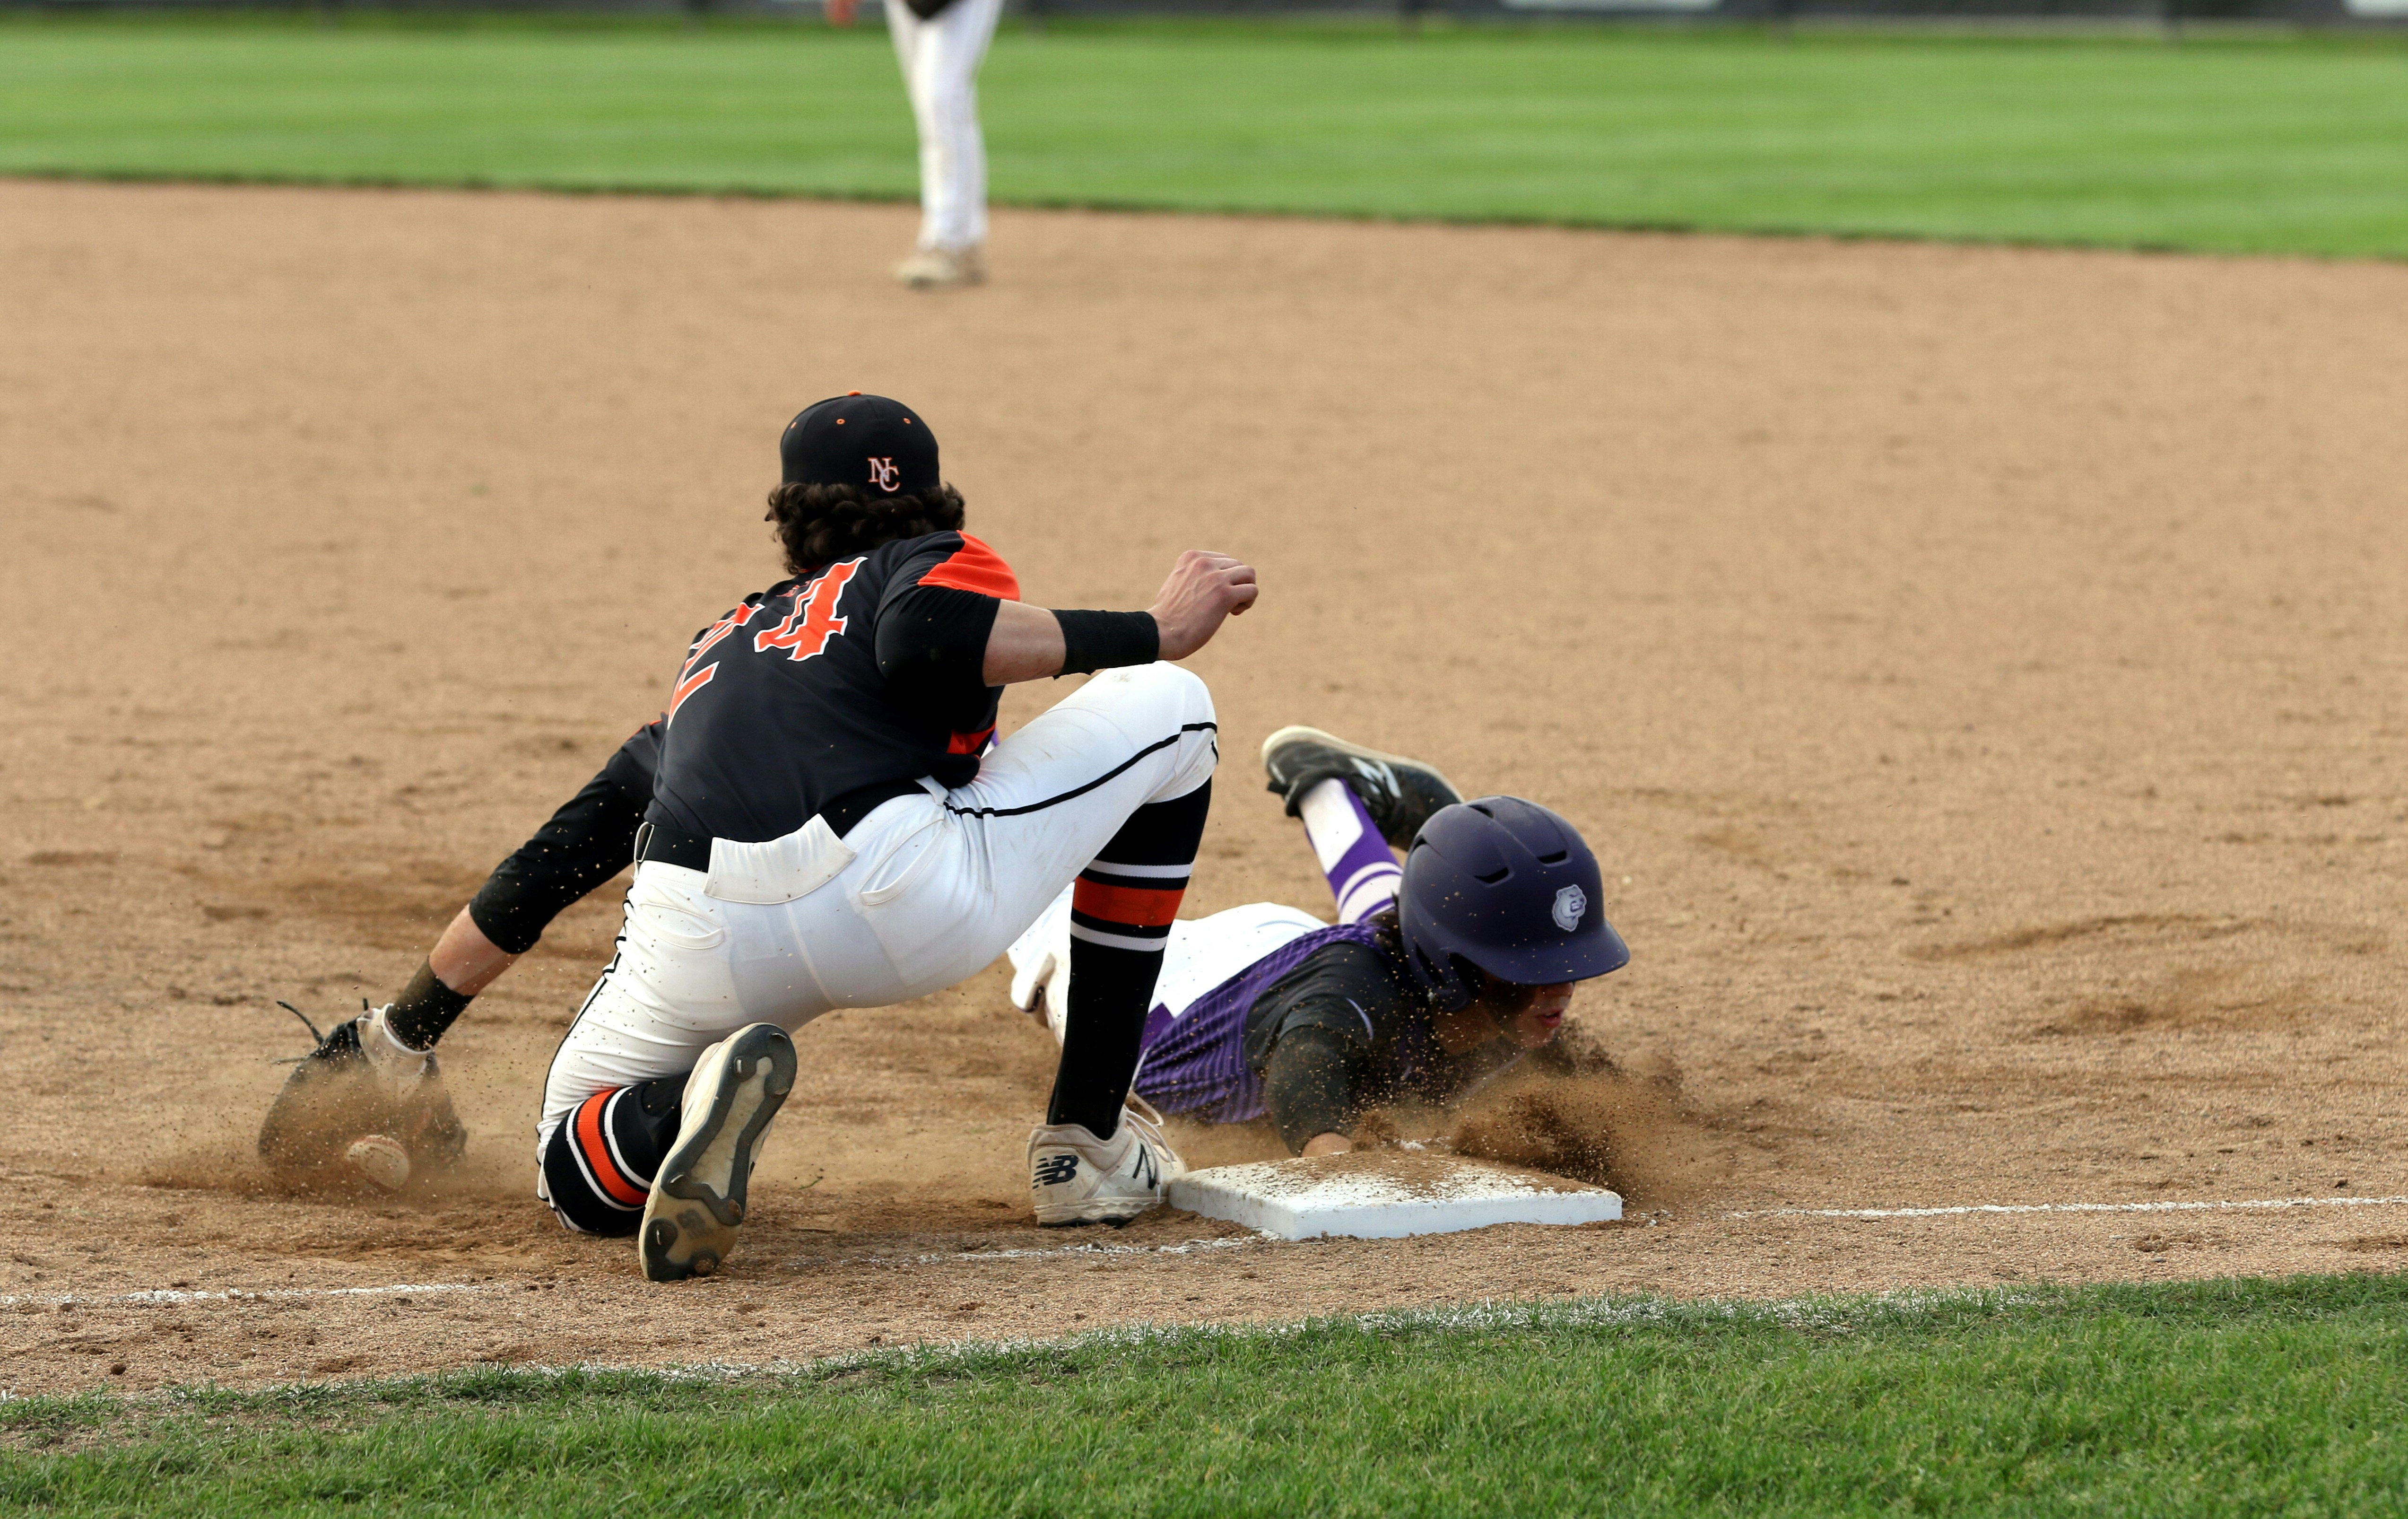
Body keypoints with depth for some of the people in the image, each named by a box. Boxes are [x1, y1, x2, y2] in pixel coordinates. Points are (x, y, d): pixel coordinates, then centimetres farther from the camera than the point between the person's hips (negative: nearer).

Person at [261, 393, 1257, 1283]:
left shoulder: (716, 655, 36)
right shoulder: (940, 563, 23)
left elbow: (549, 865, 34)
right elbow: (928, 640, -4)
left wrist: (403, 1033, 41)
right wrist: (1154, 633, 4)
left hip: (702, 949, 4)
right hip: (901, 896, -4)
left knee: (579, 1170, 30)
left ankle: (695, 1100, -10)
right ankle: (1089, 1149, 16)